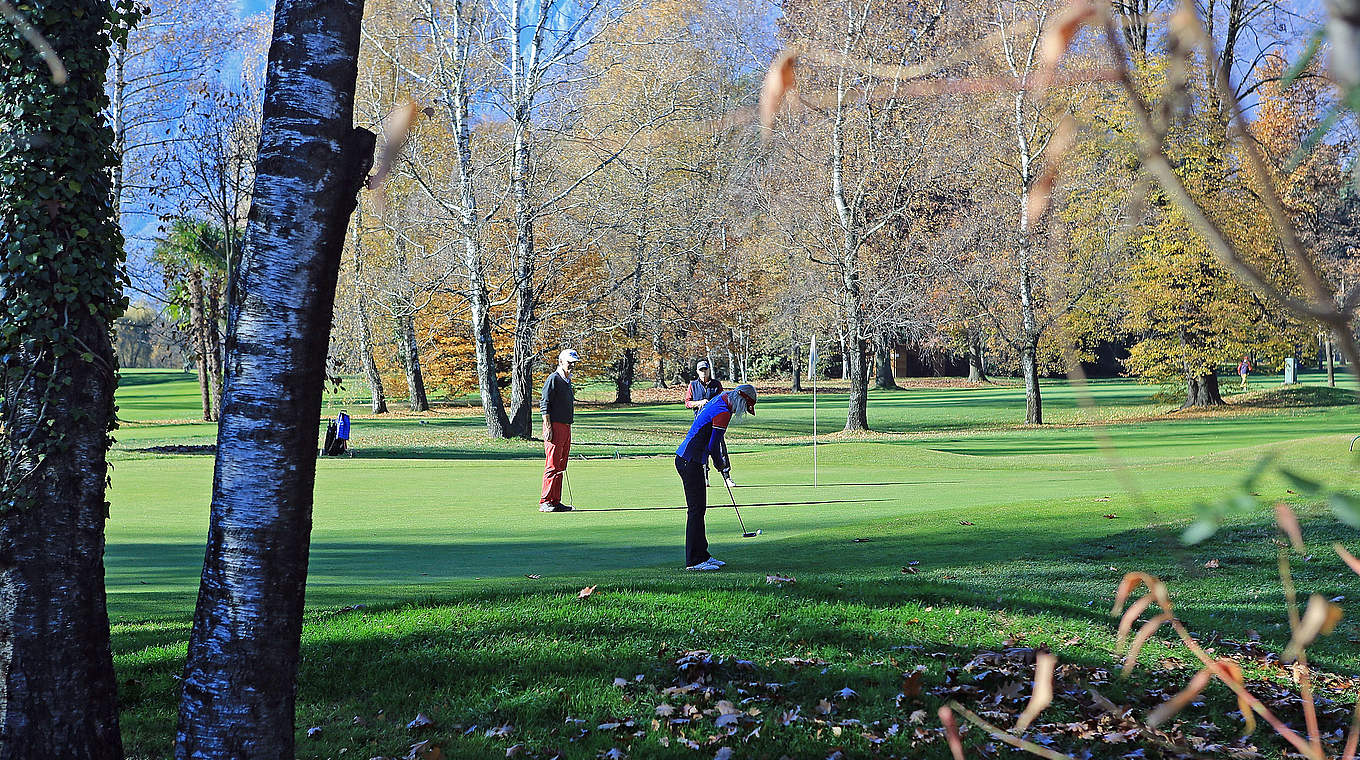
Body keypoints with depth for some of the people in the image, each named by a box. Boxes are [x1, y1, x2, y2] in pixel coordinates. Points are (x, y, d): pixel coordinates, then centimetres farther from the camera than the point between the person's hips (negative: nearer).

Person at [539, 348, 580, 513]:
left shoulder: (568, 381, 20)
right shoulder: (553, 379, -8)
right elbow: (544, 404, -13)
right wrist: (548, 427, -18)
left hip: (566, 428, 9)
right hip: (555, 426, -9)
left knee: (561, 467, 9)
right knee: (552, 466, -9)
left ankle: (556, 502, 13)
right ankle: (545, 503, -7)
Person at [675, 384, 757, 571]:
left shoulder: (718, 401, 14)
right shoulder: (723, 413, -16)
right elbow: (713, 446, -16)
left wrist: (721, 459, 19)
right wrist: (720, 463, 3)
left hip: (684, 459, 10)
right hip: (691, 463, -10)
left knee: (698, 508, 15)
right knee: (696, 510, -7)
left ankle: (701, 554, 22)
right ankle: (694, 560, -5)